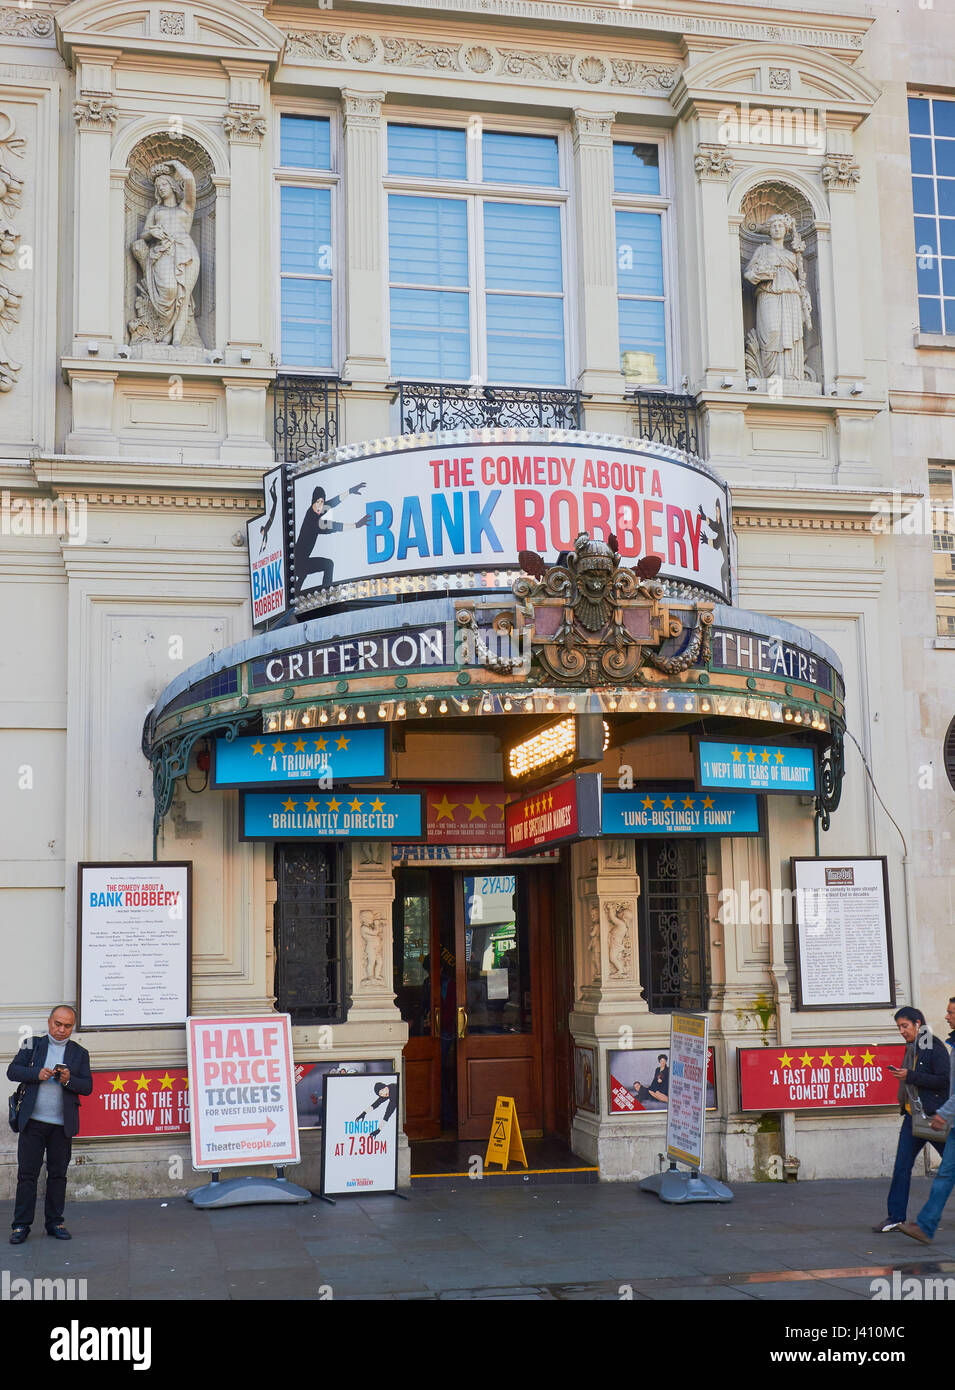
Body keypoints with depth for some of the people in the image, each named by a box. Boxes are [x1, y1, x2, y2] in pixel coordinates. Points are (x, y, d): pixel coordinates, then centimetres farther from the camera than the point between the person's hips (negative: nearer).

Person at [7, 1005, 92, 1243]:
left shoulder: (80, 1053, 8)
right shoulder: (33, 1045, 7)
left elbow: (87, 1087, 3)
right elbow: (12, 1071, 0)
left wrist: (68, 1080, -16)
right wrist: (37, 1074, -15)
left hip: (62, 1125, 1)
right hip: (33, 1122, -1)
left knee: (58, 1174, 6)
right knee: (27, 1173, 0)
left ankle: (54, 1222, 15)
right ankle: (21, 1225, 5)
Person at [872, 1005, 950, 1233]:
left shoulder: (935, 1047, -11)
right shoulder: (911, 1049, 14)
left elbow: (944, 1080, -18)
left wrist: (910, 1076, -19)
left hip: (932, 1115, -8)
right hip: (912, 1115, 8)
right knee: (901, 1167, 3)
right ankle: (895, 1217, 5)